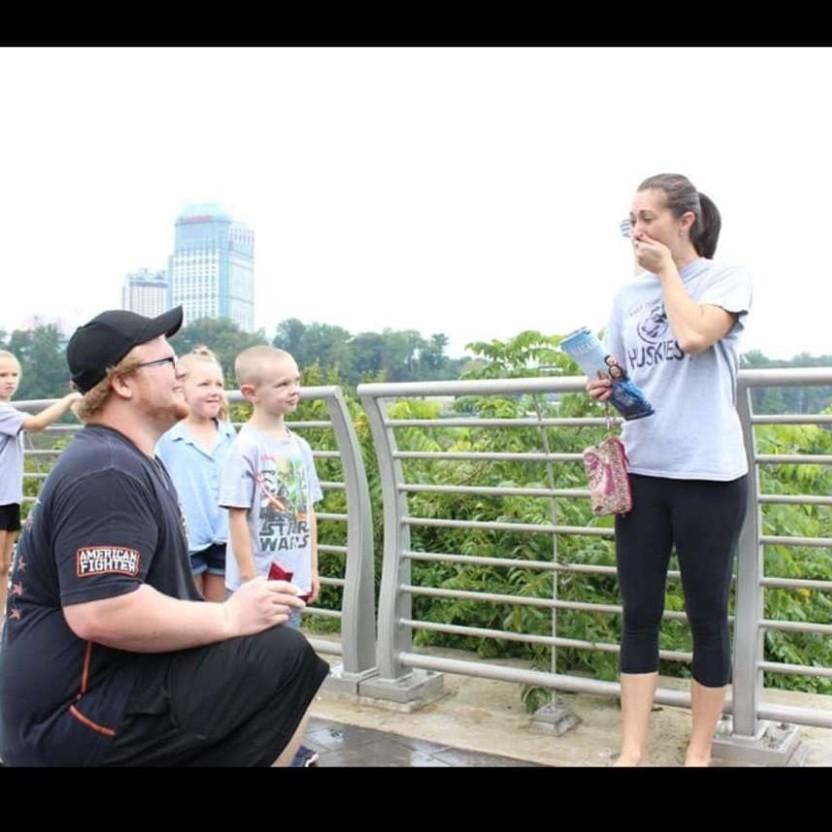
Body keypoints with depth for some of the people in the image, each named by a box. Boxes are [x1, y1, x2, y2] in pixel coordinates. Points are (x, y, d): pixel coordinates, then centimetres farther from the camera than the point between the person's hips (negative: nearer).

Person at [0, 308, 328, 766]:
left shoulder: (131, 461, 14)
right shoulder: (106, 473, -20)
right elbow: (99, 614, -32)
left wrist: (233, 611, 10)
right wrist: (229, 618, -22)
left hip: (109, 687, 11)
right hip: (76, 712, -11)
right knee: (285, 659, -22)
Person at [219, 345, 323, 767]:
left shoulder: (299, 446, 6)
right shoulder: (246, 447, -14)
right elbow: (237, 517, -15)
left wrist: (312, 569, 11)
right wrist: (250, 578, -15)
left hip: (290, 576, 7)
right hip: (257, 578, -7)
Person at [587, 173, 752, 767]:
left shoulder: (728, 278, -2)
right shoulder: (628, 296, 11)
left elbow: (695, 336, -22)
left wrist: (667, 269, -7)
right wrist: (604, 390, -4)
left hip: (707, 473, -4)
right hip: (642, 470, 4)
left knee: (707, 614, 6)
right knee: (639, 614, 6)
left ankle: (700, 750, 21)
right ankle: (633, 751, 15)